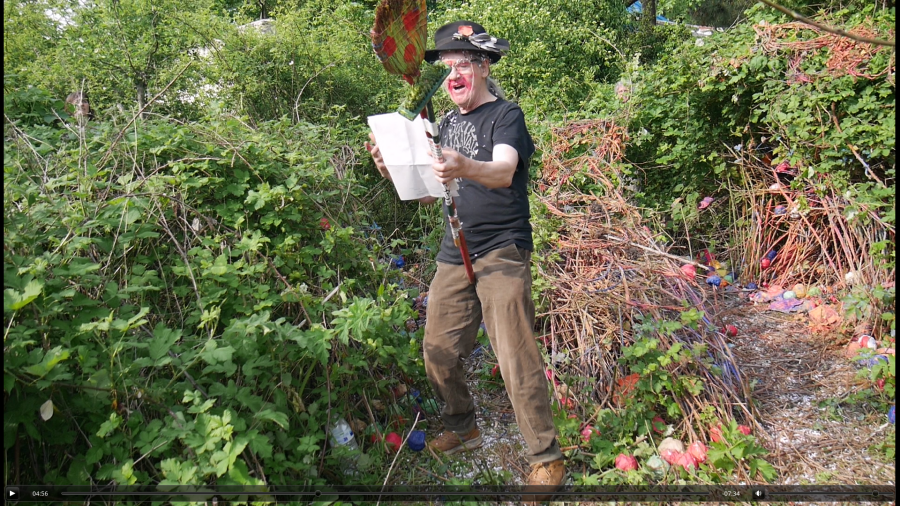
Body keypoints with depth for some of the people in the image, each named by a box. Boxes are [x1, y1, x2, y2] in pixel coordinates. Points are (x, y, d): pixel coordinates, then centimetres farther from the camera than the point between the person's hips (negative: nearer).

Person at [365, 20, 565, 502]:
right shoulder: (448, 123, 16)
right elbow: (430, 192, 15)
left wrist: (466, 168, -48)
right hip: (454, 253, 7)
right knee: (438, 353, 10)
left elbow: (504, 171, -27)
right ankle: (462, 428, 33)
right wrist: (396, 173, -5)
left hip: (502, 252, -7)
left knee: (516, 358, -10)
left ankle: (546, 457, 5)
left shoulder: (505, 114, -6)